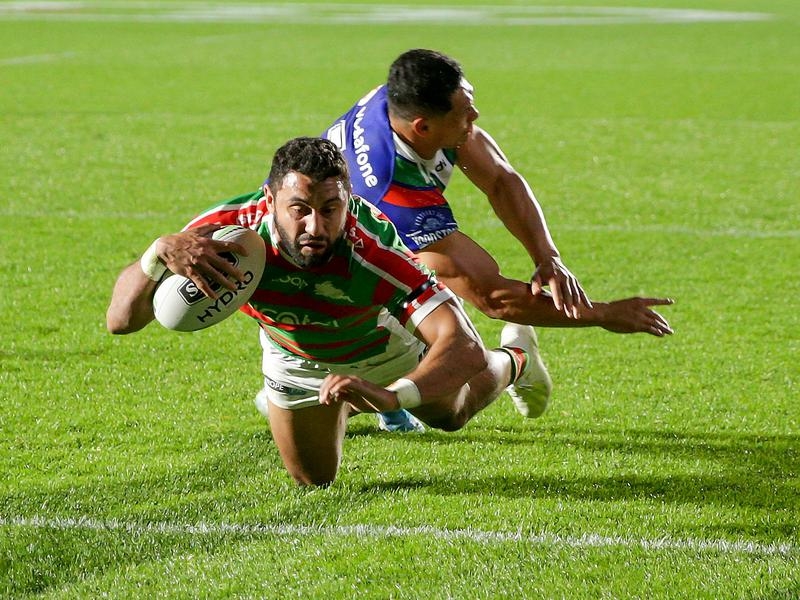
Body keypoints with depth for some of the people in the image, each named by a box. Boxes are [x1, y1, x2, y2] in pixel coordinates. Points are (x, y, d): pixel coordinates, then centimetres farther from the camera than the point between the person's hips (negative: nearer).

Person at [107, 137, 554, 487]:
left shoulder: (375, 249, -48)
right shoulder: (229, 229, -41)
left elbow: (465, 348, -53)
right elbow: (120, 320, -41)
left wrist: (391, 395, -71)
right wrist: (161, 253, -63)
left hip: (387, 344, -1)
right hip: (295, 358, 2)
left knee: (449, 412, 25)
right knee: (314, 479, 17)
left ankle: (513, 361, 58)